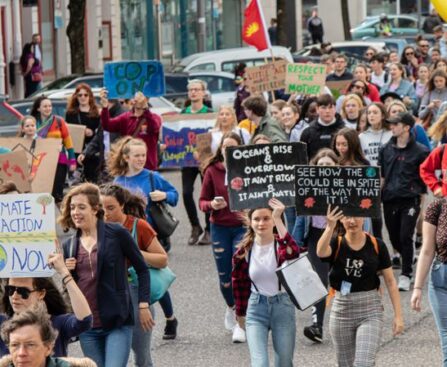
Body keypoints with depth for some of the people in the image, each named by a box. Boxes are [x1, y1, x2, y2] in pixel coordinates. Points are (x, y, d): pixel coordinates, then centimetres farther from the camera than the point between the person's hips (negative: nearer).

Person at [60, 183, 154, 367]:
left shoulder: (117, 234, -4)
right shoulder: (69, 245, 10)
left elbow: (142, 269, 2)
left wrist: (143, 306, -3)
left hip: (118, 323, -5)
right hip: (87, 326, 5)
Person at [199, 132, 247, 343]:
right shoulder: (212, 171, 0)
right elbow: (202, 201, 4)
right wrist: (212, 205, -17)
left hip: (243, 227, -2)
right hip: (219, 228, 2)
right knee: (224, 276, 9)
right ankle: (231, 308, 39)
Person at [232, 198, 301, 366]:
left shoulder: (280, 245, -9)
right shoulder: (244, 251, -3)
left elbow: (293, 252, -36)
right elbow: (239, 283, 11)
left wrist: (278, 220, -38)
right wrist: (240, 312, 18)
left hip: (282, 306, -1)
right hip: (256, 308, 1)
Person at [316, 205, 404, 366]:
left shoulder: (377, 246, -3)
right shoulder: (336, 244, -3)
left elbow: (390, 281, 1)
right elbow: (321, 252, -28)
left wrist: (398, 315, -3)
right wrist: (330, 227, -44)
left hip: (370, 312, -2)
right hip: (341, 310, 2)